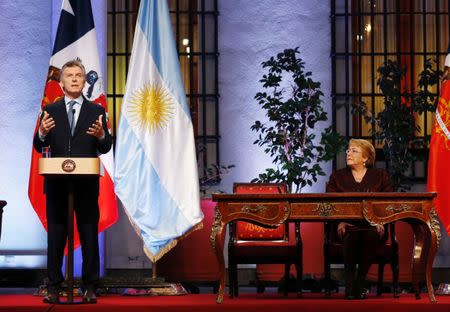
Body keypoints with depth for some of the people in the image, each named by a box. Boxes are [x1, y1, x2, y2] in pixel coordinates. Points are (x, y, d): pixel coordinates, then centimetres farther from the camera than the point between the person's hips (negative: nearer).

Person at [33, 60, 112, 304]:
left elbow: (105, 148, 1)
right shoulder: (51, 110, 7)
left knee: (89, 235, 1)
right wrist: (42, 133, -19)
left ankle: (90, 288, 6)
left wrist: (101, 135, -21)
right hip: (57, 182, 1)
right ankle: (54, 288, 9)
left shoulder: (96, 111, 6)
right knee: (56, 235, 4)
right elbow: (39, 147, 3)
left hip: (86, 182, -1)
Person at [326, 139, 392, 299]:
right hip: (347, 226, 0)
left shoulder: (381, 176, 14)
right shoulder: (337, 177, 15)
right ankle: (349, 284, -28)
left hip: (372, 227, 0)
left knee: (371, 235, -36)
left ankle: (360, 283, -25)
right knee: (351, 234, -36)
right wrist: (340, 222, -14)